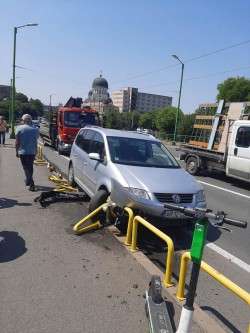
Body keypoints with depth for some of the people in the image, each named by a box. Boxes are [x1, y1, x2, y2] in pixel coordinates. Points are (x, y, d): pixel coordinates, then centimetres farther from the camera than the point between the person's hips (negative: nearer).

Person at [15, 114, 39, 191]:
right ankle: (28, 180, 37)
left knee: (26, 167, 1)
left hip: (23, 152, -3)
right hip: (33, 151, 4)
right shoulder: (36, 129, -2)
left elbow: (17, 142, -7)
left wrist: (17, 151, 2)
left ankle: (31, 184, -9)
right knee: (30, 167, 20)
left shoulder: (19, 128, -10)